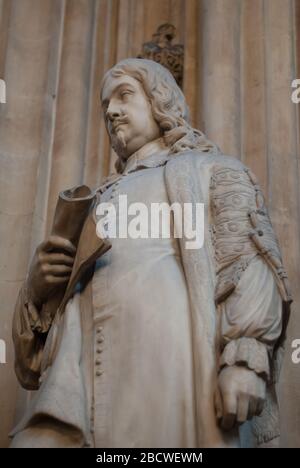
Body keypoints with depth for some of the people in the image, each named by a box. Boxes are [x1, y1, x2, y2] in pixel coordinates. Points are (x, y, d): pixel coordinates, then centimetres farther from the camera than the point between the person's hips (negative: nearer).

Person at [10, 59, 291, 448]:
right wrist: (38, 285, 5)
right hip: (90, 375, 4)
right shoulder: (104, 201, 33)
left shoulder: (214, 171, 19)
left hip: (174, 366, -4)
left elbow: (251, 259, 1)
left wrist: (246, 358, -15)